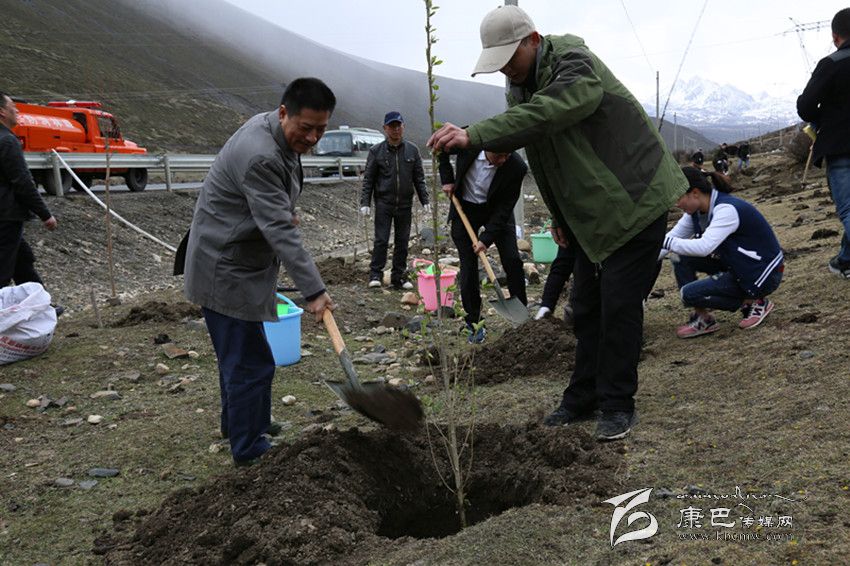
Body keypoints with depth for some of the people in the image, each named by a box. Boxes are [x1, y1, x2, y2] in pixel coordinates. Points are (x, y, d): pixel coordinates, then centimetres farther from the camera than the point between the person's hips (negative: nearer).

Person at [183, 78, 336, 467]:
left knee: (239, 356, 23)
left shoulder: (281, 135, 4)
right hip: (227, 270, -10)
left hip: (241, 263, 10)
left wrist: (287, 212, 12)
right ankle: (249, 450, 11)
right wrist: (313, 290, -31)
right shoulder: (260, 156, -29)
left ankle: (236, 424, 40)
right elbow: (280, 232, -32)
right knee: (250, 363, -3)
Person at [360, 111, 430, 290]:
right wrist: (365, 203, -6)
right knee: (381, 240, -4)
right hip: (383, 203, -2)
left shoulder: (412, 150, 5)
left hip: (405, 204, 3)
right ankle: (376, 274, 6)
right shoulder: (376, 151, -2)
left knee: (402, 242, 7)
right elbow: (368, 179, 0)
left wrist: (425, 200, 4)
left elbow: (419, 178, 9)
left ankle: (399, 276, 16)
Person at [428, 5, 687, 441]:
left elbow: (542, 116, -43)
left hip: (636, 202, -8)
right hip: (591, 212, 9)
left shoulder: (575, 65, -21)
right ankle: (583, 397, 22)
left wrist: (474, 135, -52)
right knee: (585, 307, 11)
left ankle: (618, 404, 4)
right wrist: (559, 216, 17)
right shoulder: (519, 85, 6)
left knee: (618, 306, -9)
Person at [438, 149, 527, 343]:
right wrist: (447, 179, -10)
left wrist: (486, 239, -26)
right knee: (468, 265, -2)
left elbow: (505, 207, -20)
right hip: (464, 208, 0)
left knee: (513, 260, -9)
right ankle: (474, 323, 7)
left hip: (496, 211, 0)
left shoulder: (517, 168, -27)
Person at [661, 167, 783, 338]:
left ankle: (754, 302, -1)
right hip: (736, 264, 8)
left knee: (690, 293, -17)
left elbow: (704, 247, -39)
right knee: (683, 259, -5)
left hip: (764, 273, -8)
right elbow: (672, 236, -1)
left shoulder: (727, 209, -27)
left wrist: (668, 242, -33)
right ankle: (703, 318, 2)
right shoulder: (697, 211, -2)